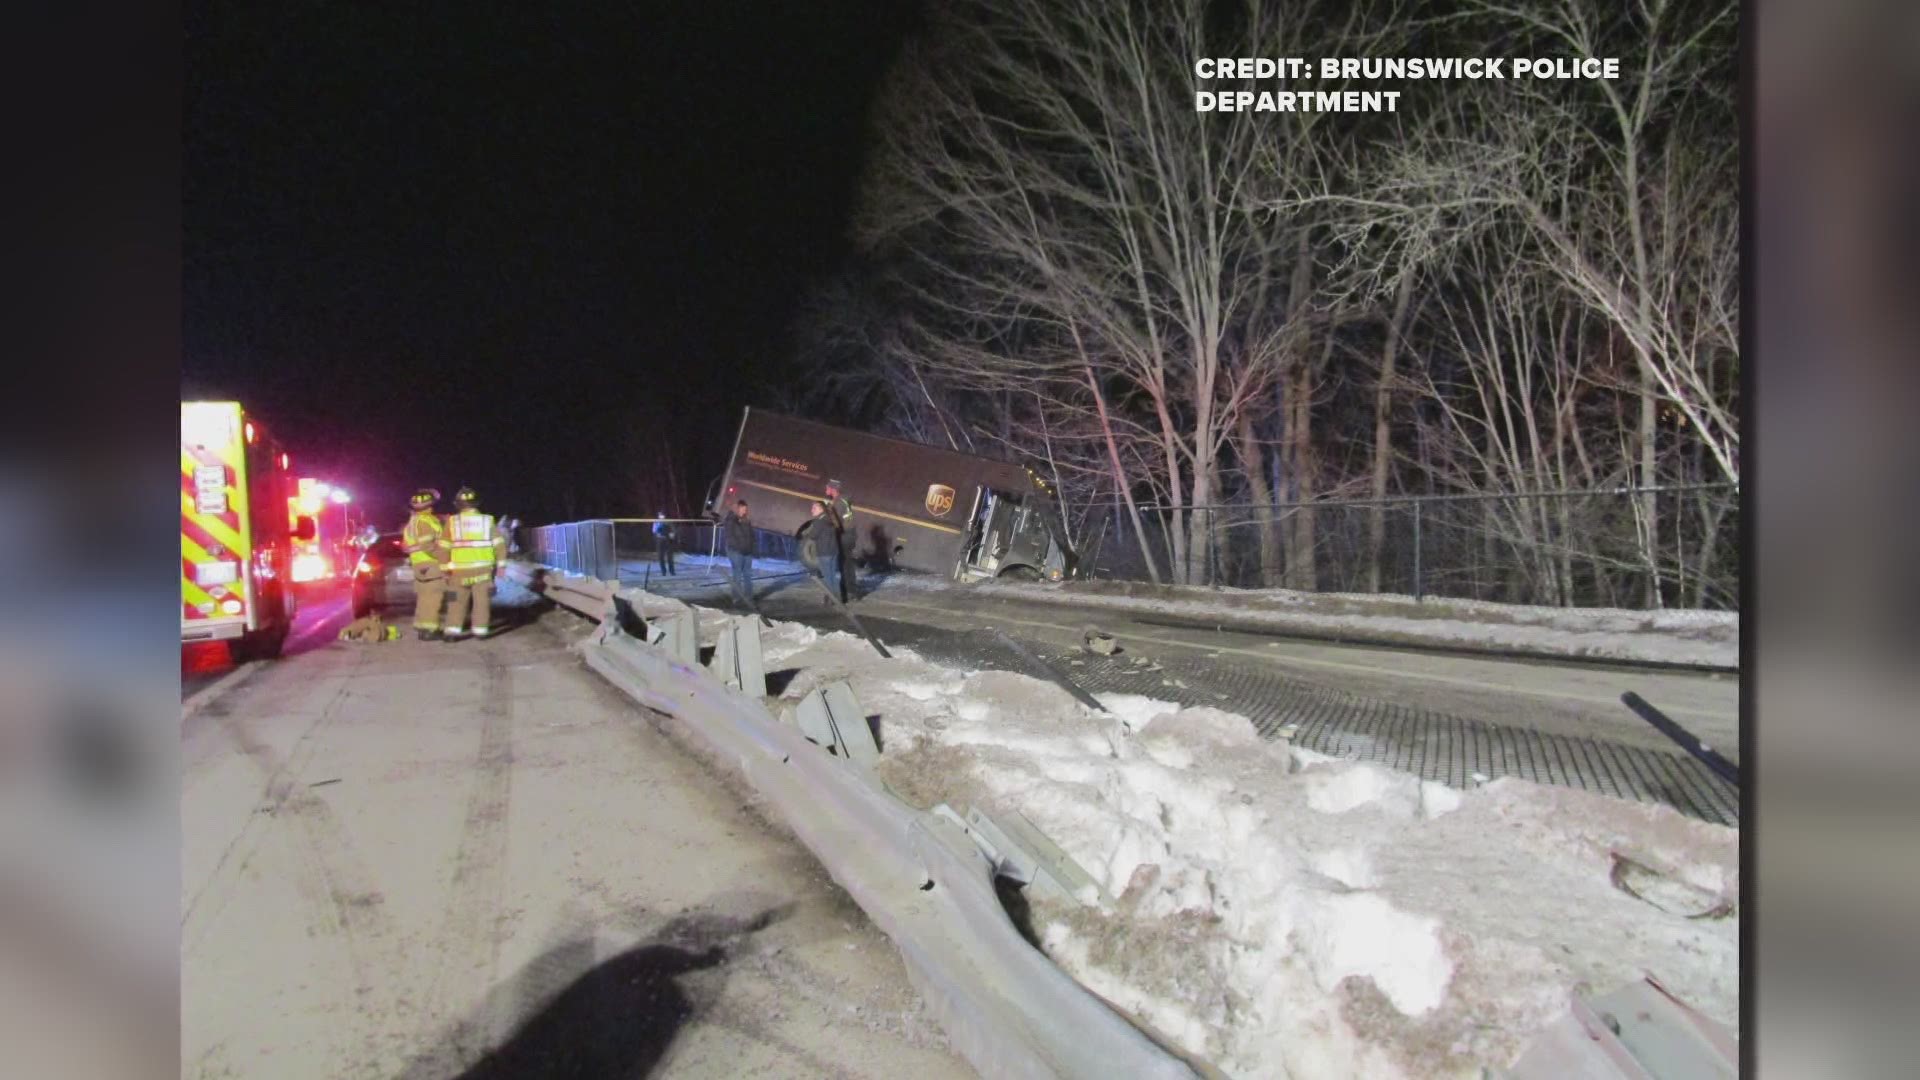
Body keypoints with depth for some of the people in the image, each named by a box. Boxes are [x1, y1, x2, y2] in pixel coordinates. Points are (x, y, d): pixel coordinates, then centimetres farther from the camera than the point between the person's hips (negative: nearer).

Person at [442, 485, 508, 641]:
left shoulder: (452, 521, 0)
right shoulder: (487, 520, 0)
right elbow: (499, 543, -1)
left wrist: (446, 567, 5)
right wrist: (501, 564, 5)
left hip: (460, 568, 1)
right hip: (482, 567, -1)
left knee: (458, 600, 8)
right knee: (482, 600, 5)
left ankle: (452, 631, 3)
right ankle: (480, 630, 3)